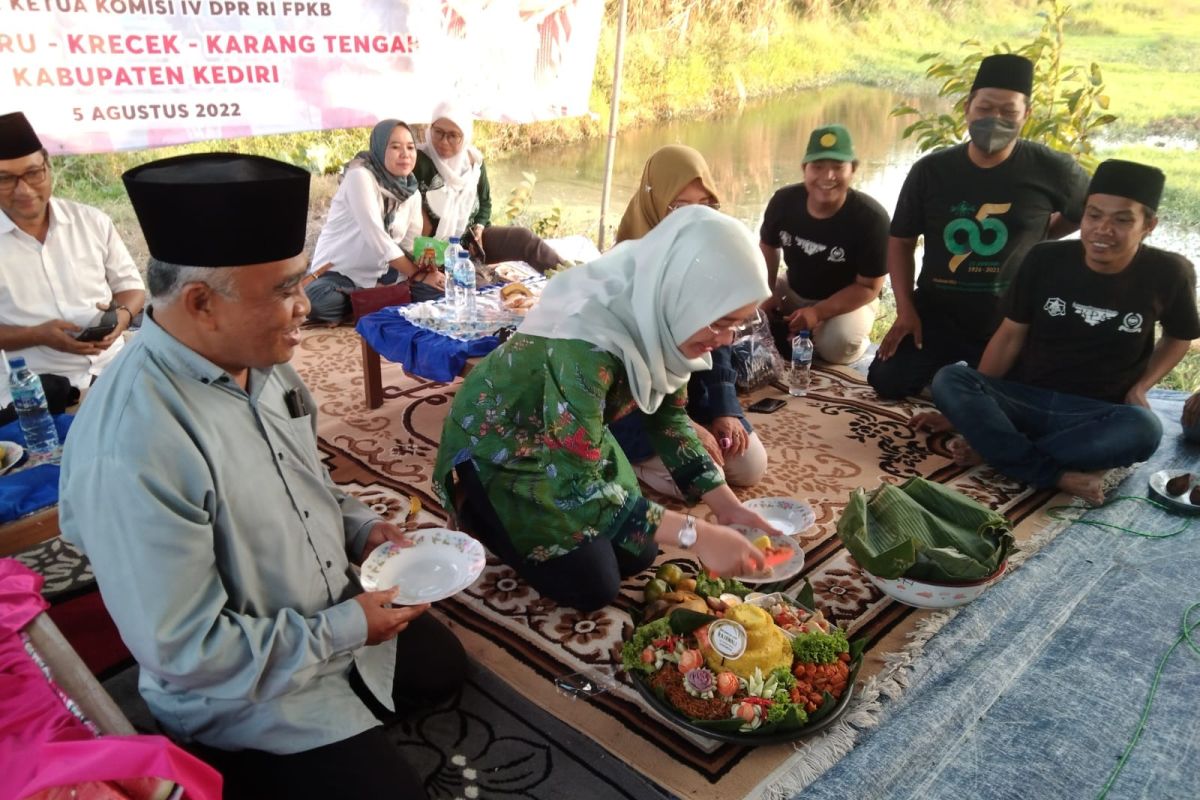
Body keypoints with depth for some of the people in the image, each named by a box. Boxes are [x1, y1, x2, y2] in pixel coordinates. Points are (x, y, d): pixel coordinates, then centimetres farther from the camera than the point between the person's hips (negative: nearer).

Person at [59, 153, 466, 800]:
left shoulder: (258, 359, -9)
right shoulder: (133, 450, -35)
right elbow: (185, 653, -28)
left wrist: (361, 527, -6)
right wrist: (344, 630, -21)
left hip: (336, 614, 8)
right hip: (245, 687, -7)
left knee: (443, 667, 19)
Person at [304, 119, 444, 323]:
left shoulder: (412, 192, 4)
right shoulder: (360, 176, -18)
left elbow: (411, 244, 0)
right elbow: (377, 238, -24)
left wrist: (425, 265, -23)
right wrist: (418, 275, -21)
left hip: (380, 273, 5)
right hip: (338, 271, -5)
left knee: (438, 289, -12)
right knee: (317, 302, -36)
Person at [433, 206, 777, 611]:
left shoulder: (657, 316, -15)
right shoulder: (587, 342, -40)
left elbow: (668, 414, -2)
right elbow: (574, 485, -39)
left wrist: (726, 504, -11)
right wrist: (697, 534, -39)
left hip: (569, 439, 7)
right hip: (495, 445, -7)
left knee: (636, 555, 6)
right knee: (592, 588, -6)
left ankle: (523, 523, 25)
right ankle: (476, 509, 13)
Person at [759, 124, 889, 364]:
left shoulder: (871, 218, -27)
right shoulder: (784, 201, -16)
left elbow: (869, 287, -22)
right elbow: (768, 247, 4)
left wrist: (817, 313, -31)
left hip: (849, 300, -4)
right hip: (793, 291, 5)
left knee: (836, 345, -32)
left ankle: (857, 342, 2)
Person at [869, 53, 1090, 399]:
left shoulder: (1051, 169, -10)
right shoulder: (931, 170, -7)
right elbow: (901, 241, 1)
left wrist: (1038, 236, 1)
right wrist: (905, 310, -6)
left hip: (1012, 322, 0)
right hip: (935, 315, 1)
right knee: (887, 382, -9)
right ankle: (941, 366, 22)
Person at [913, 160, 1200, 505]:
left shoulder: (1168, 274, -5)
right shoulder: (1045, 260, -4)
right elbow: (1010, 337, 1)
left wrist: (1139, 389, -3)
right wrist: (965, 407, -2)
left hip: (1096, 413, -1)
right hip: (1024, 399, 1)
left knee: (1142, 428, -36)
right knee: (949, 380, -28)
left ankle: (993, 447, -26)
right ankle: (1059, 475, -32)